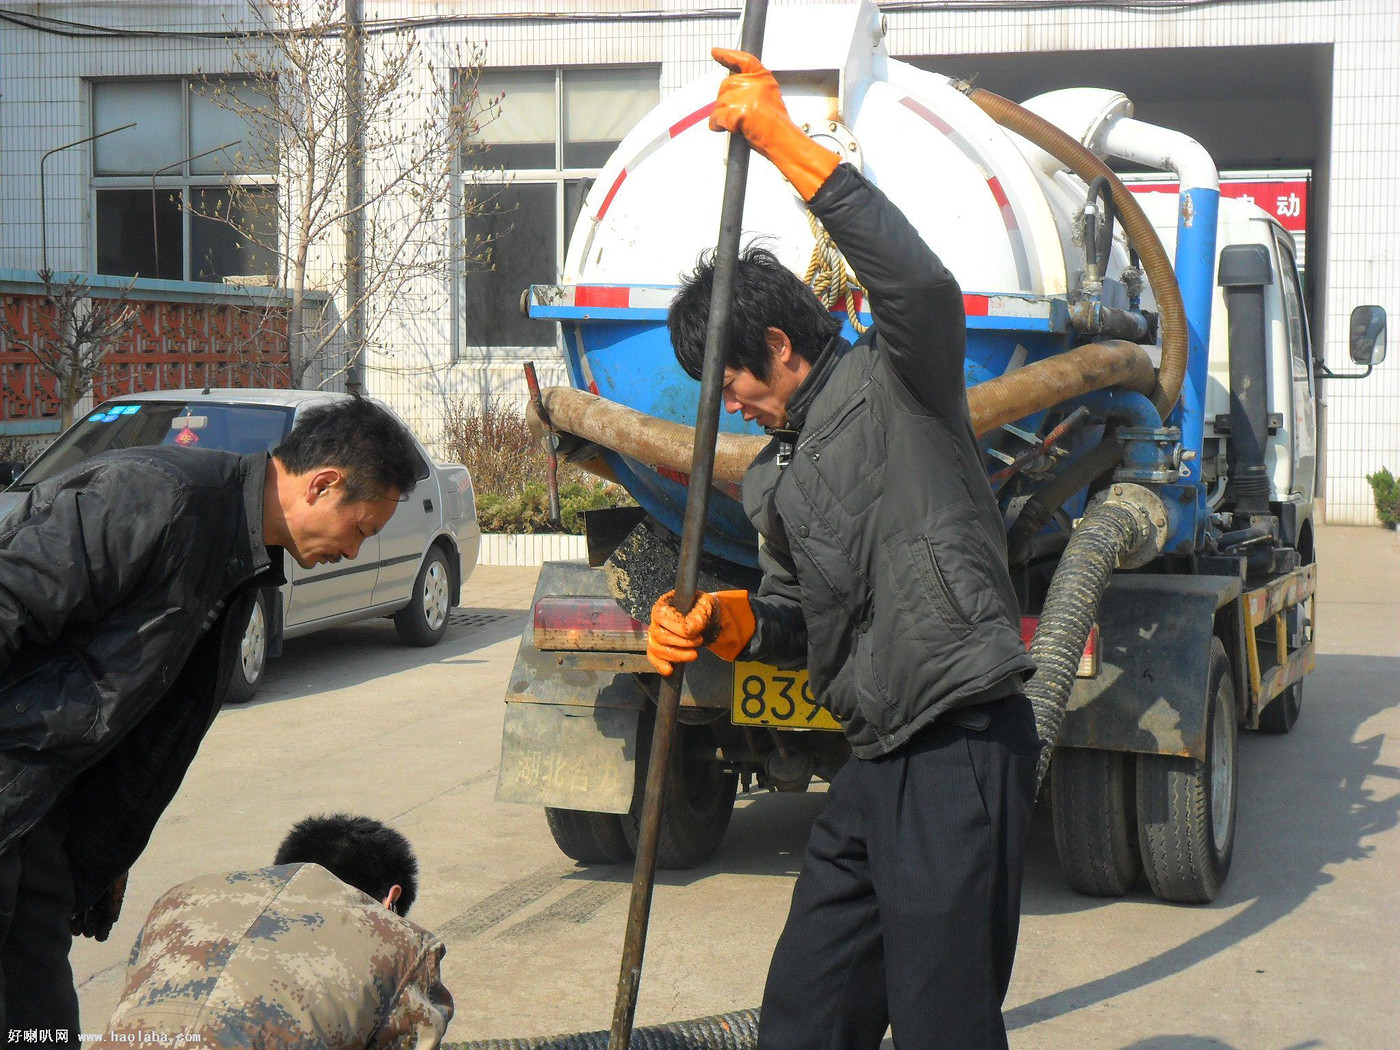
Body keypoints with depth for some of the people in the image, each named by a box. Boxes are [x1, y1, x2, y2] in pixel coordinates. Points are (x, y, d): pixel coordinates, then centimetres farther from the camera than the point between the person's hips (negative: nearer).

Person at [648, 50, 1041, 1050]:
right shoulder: (775, 476, 20)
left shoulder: (895, 383, -4)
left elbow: (921, 284, -25)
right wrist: (725, 621, 0)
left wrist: (789, 143, -26)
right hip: (876, 767, 9)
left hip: (962, 751, -9)